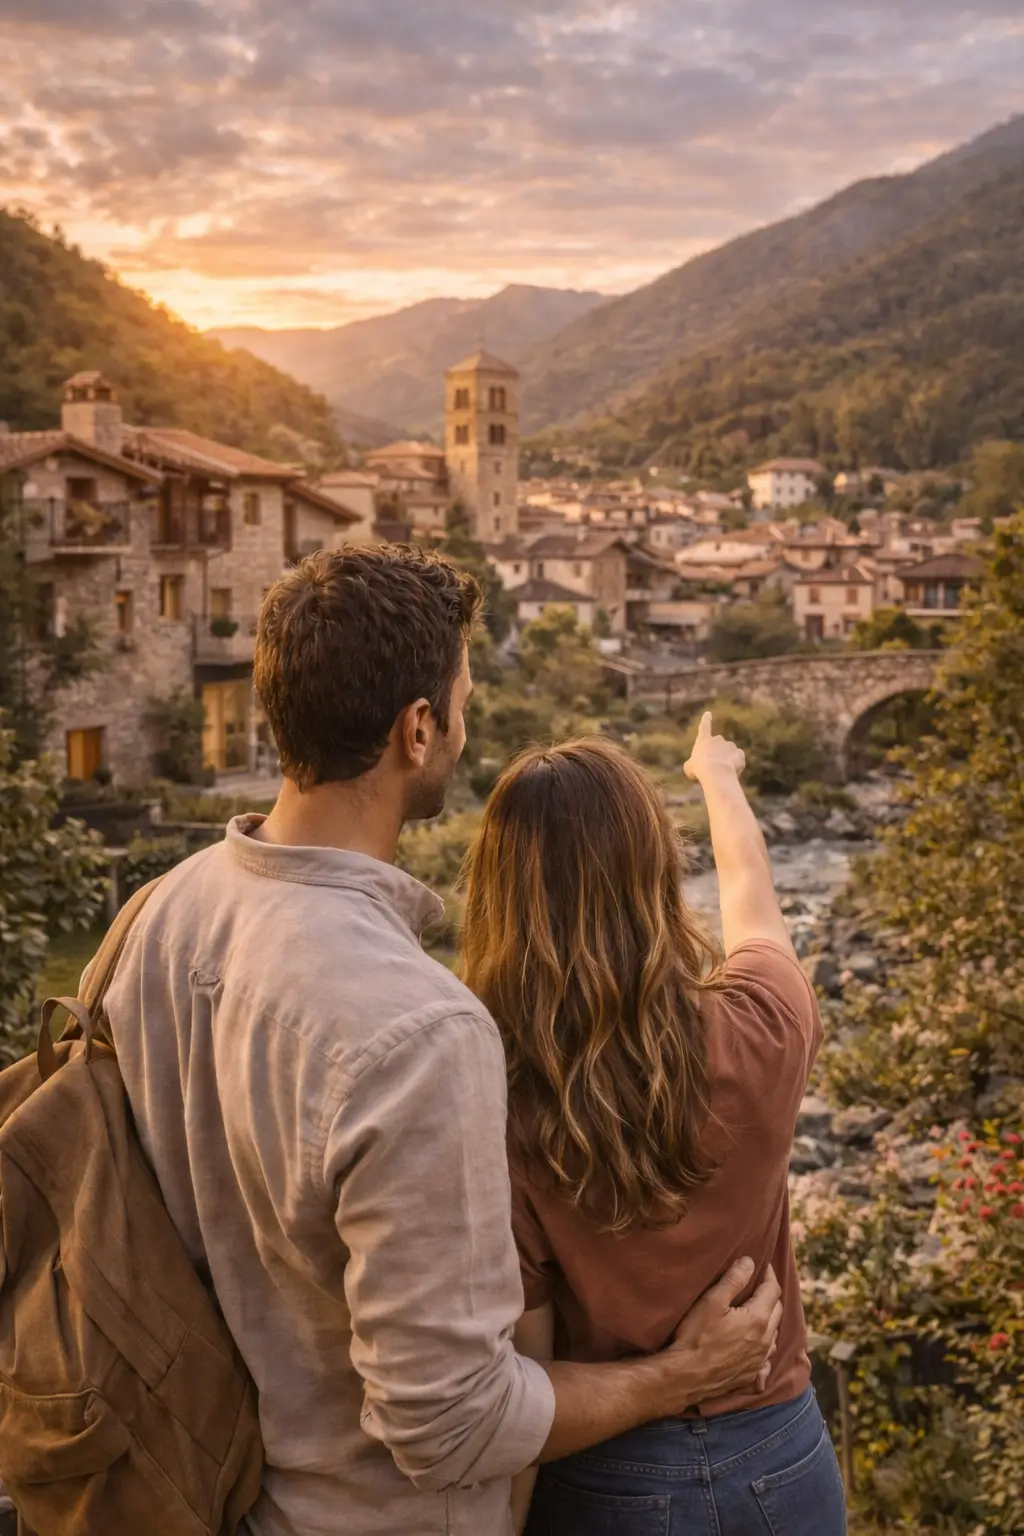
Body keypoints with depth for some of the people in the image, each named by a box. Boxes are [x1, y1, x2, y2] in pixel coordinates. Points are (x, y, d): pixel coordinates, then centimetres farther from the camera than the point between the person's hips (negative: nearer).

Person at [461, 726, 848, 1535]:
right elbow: (749, 888, 5)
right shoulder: (762, 1032, -18)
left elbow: (520, 1371, -16)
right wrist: (719, 773, 25)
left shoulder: (496, 1112, -25)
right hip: (781, 1462, 2)